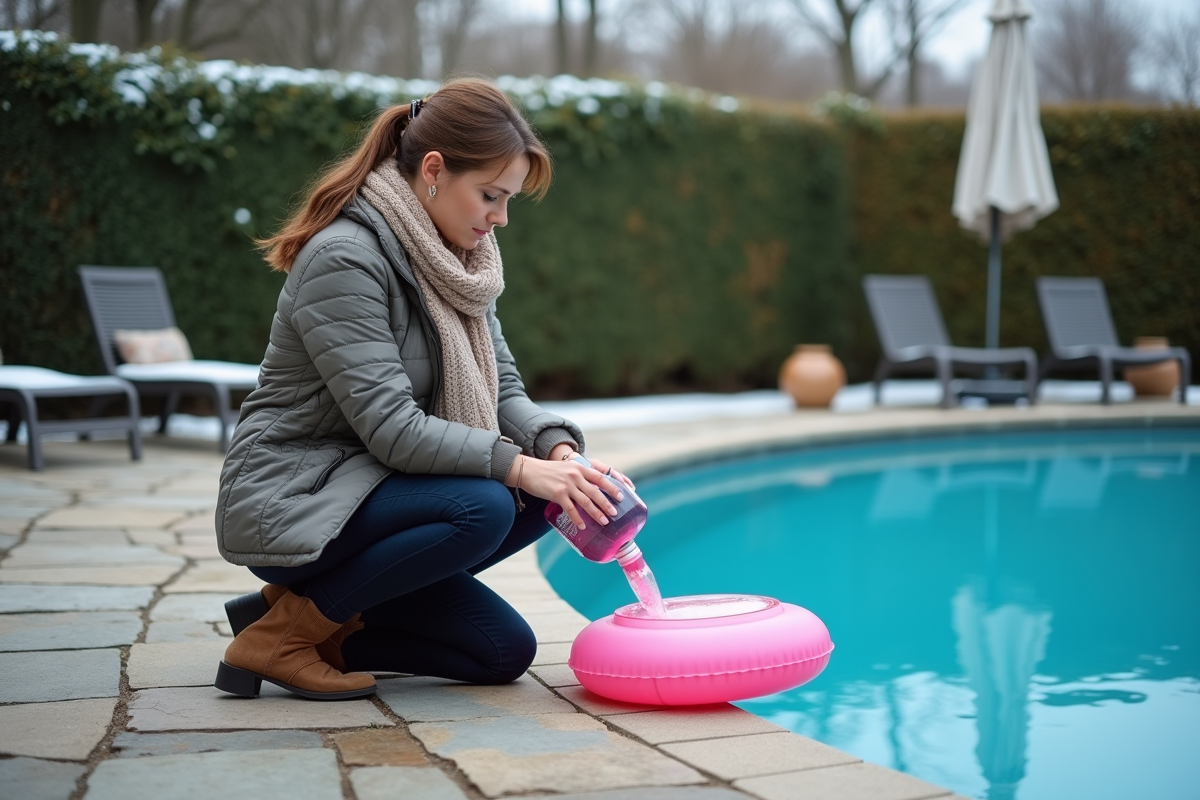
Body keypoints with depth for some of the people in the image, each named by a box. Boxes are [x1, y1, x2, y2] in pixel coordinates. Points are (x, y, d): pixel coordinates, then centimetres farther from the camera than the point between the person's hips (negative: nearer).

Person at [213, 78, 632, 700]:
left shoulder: (458, 258, 7)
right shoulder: (344, 258, -21)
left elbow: (504, 388, 4)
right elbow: (390, 428, -27)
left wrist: (556, 448, -16)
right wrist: (522, 466, -30)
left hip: (366, 491, 9)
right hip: (288, 503, -8)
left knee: (504, 653, -2)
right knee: (480, 508, -30)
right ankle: (282, 632, -15)